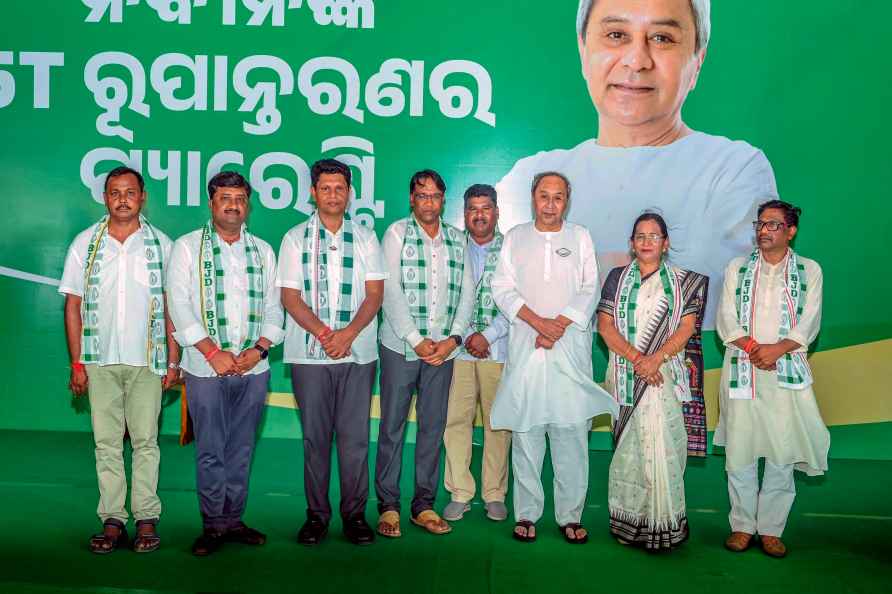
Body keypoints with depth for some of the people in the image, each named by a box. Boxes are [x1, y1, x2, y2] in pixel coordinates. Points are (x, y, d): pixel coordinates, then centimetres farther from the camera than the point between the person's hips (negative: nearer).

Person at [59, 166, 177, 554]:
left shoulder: (161, 244, 2)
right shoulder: (85, 243, 5)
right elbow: (73, 307, 6)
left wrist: (173, 361, -2)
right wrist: (77, 363, 1)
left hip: (147, 360, -1)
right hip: (100, 360, 1)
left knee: (145, 441, 2)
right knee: (106, 442, 6)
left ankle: (147, 519, 10)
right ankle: (112, 521, 14)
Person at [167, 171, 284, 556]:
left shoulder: (262, 250, 12)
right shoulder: (187, 247, 2)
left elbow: (273, 306, 9)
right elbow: (179, 304, -6)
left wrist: (259, 349, -6)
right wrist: (213, 352, -13)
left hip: (253, 368, 3)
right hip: (206, 368, -3)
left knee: (241, 450, 9)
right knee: (211, 451, 2)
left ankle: (233, 520, 21)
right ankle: (213, 525, 14)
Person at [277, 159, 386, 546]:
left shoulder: (365, 238, 9)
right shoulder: (296, 238, 7)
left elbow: (375, 294, 3)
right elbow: (290, 297, 0)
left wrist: (348, 333, -12)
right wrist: (324, 333, -12)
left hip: (358, 353, 1)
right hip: (309, 354, 0)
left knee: (355, 436, 2)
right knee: (315, 436, 4)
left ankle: (355, 514, 13)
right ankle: (316, 514, 16)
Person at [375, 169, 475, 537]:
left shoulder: (457, 240, 11)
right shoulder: (397, 233, 0)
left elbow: (466, 293, 7)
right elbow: (391, 291, -7)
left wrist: (453, 338, -6)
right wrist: (416, 340, -12)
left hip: (443, 350, 3)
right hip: (401, 346, -3)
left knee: (433, 427, 8)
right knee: (393, 426, 2)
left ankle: (424, 505, 18)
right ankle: (388, 505, 13)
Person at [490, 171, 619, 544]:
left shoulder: (580, 237, 13)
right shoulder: (515, 237, 13)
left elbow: (589, 290, 4)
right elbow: (502, 289, 3)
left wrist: (559, 326, -9)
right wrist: (539, 322, -10)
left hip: (570, 348, 0)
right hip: (524, 346, 0)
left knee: (572, 433, -2)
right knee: (525, 431, 1)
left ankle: (570, 516, 8)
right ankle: (527, 514, 11)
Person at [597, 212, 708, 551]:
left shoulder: (681, 281, 10)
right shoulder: (618, 277, 11)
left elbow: (687, 328, 0)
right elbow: (605, 325, 2)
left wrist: (655, 358, -14)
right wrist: (636, 357, -11)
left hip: (665, 374, 0)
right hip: (625, 374, 1)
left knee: (663, 445, -6)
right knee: (628, 448, 3)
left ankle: (663, 524, 4)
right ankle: (629, 521, 12)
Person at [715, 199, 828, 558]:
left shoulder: (809, 270, 8)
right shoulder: (737, 268, 10)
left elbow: (808, 325, -1)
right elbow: (726, 321, 2)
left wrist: (776, 350, -16)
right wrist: (753, 348, -13)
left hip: (787, 372, 0)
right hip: (742, 371, 1)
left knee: (782, 455, -1)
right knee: (739, 453, 1)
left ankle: (771, 529, 12)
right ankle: (742, 525, 14)